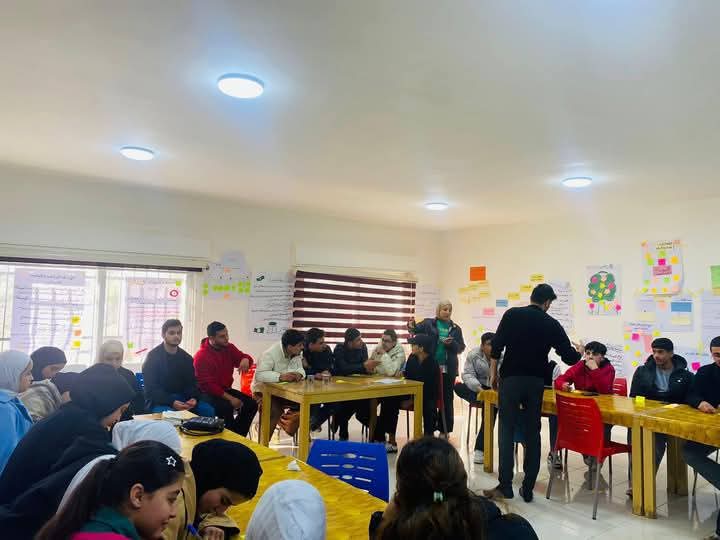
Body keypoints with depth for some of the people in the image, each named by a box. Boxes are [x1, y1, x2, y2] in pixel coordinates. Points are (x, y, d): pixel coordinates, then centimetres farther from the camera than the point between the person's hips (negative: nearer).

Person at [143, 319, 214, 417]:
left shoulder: (187, 358, 9)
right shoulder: (152, 357, -7)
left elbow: (191, 383, 8)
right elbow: (151, 388, -13)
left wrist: (193, 398, -15)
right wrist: (171, 402, -27)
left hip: (182, 398, 5)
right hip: (159, 400, -4)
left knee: (208, 410, -17)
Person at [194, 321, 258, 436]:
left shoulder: (229, 347, -1)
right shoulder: (201, 356, -18)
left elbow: (243, 356, 11)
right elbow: (207, 385, -21)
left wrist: (245, 359, -19)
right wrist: (230, 398, -26)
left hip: (226, 389, 7)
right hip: (208, 393, -6)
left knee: (251, 404, -10)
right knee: (227, 407, -33)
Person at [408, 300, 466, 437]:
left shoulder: (455, 328, 7)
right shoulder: (429, 323, 3)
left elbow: (461, 348, 6)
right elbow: (417, 329, -9)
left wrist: (452, 343, -14)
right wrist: (411, 326, -31)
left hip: (448, 368, 2)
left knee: (447, 399, 8)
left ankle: (445, 430, 19)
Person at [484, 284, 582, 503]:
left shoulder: (512, 314, 0)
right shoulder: (552, 324, 4)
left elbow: (497, 346, -5)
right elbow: (569, 357, 7)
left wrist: (493, 373, 6)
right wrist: (579, 352, 30)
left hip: (511, 378, -1)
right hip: (536, 381, 2)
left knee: (507, 431, 3)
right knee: (533, 433, 10)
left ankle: (505, 486, 0)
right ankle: (528, 489, 12)